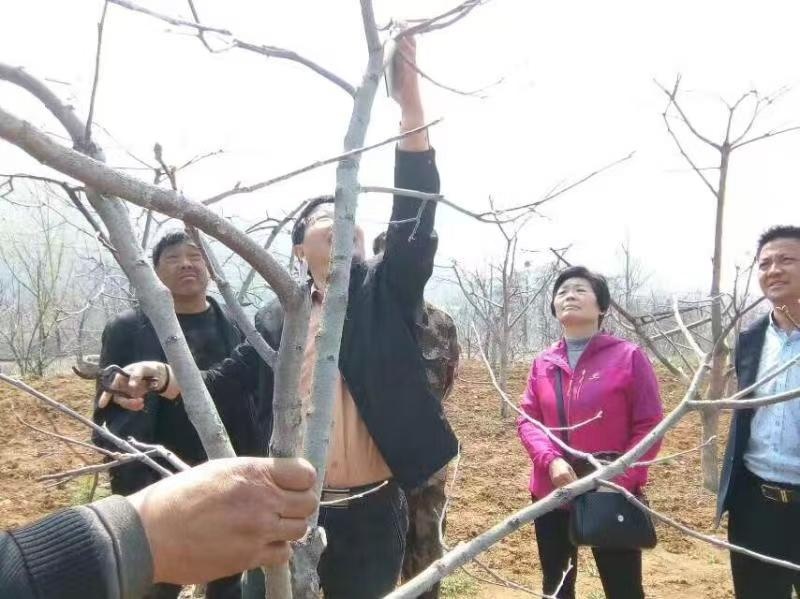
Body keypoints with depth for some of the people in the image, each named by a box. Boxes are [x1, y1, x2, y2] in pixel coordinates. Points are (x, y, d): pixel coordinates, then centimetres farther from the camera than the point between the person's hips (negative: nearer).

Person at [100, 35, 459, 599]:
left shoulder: (386, 289, 0)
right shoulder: (276, 319, 6)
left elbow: (415, 214, -12)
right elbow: (230, 380, 11)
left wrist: (411, 103, -23)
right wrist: (162, 375, -10)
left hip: (372, 513, -1)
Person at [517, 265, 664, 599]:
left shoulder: (628, 356, -7)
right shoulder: (543, 362, 4)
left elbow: (649, 425, -8)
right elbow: (527, 419, 3)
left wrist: (618, 479, -17)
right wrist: (550, 461, -15)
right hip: (552, 493, 4)